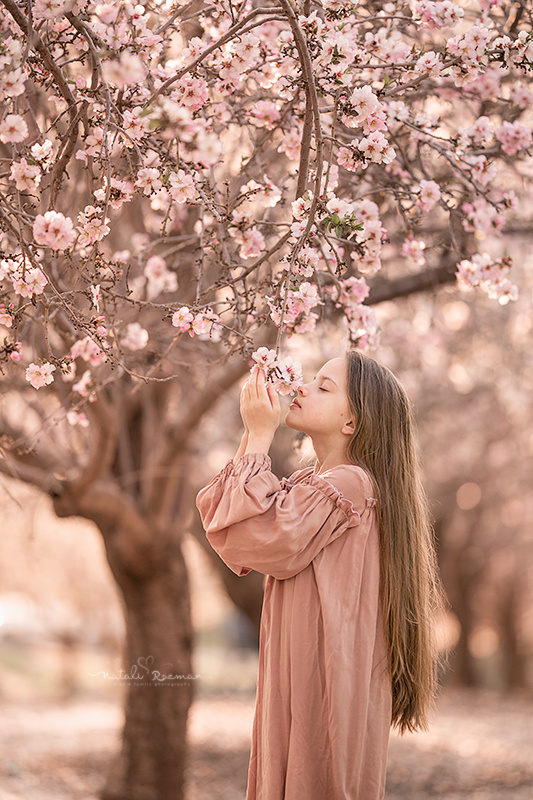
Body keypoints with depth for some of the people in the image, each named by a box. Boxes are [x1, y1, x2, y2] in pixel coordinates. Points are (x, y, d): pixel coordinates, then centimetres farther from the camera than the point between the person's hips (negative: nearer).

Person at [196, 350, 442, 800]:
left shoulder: (349, 483, -15)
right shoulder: (309, 484, 14)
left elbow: (262, 538, -23)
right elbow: (228, 535, 8)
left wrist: (260, 437, -14)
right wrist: (251, 436, 3)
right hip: (297, 680, 9)